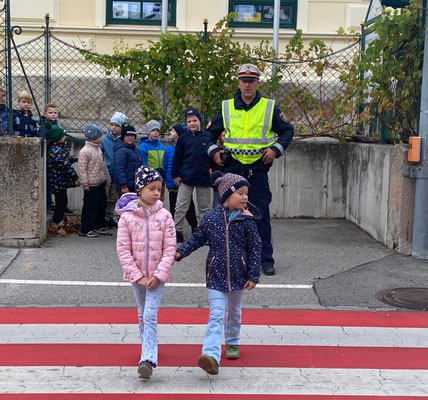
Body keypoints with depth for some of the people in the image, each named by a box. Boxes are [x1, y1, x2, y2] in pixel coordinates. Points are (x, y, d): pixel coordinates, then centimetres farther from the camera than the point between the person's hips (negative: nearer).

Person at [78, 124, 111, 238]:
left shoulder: (98, 148, 11)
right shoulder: (85, 151, -17)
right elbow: (82, 169, -18)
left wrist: (106, 178, 21)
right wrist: (85, 183, -18)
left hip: (100, 183, 9)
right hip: (91, 185, -9)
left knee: (101, 205, 16)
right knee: (90, 207, -3)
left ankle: (99, 226, 29)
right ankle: (85, 229, 5)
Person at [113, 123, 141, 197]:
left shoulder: (135, 149, 16)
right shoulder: (121, 151, -13)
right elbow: (119, 169, -20)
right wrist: (123, 186, -26)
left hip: (134, 186, 9)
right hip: (125, 187, -9)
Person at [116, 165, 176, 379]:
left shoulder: (164, 216, -6)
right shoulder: (127, 217, -7)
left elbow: (170, 249, -6)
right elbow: (123, 250, -7)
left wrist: (159, 274, -14)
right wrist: (138, 276, -12)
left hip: (157, 275, -2)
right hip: (137, 275, 2)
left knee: (150, 316, -12)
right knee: (143, 316, 18)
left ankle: (148, 359, -15)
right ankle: (149, 349, 39)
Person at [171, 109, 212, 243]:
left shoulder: (207, 138, 1)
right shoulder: (183, 138, 2)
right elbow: (177, 158, 5)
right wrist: (175, 175, 2)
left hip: (204, 178, 0)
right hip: (186, 178, 0)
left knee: (204, 207, 10)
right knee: (181, 207, 3)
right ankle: (177, 231, 12)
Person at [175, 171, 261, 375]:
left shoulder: (247, 220, -7)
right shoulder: (210, 218, -5)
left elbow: (255, 248, -3)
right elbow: (197, 239, 8)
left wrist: (253, 276, -6)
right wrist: (180, 252, -4)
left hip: (238, 274, 1)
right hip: (216, 274, -1)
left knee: (234, 311, 19)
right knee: (216, 315, -8)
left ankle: (232, 343, 42)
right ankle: (211, 355, -16)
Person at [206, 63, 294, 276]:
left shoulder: (270, 108, 3)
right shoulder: (226, 107, 6)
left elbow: (287, 131, 11)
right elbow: (211, 132, 18)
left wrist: (276, 149, -4)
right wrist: (213, 151, 3)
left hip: (258, 169, -1)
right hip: (232, 168, 1)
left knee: (261, 216, 1)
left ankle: (266, 260, 11)